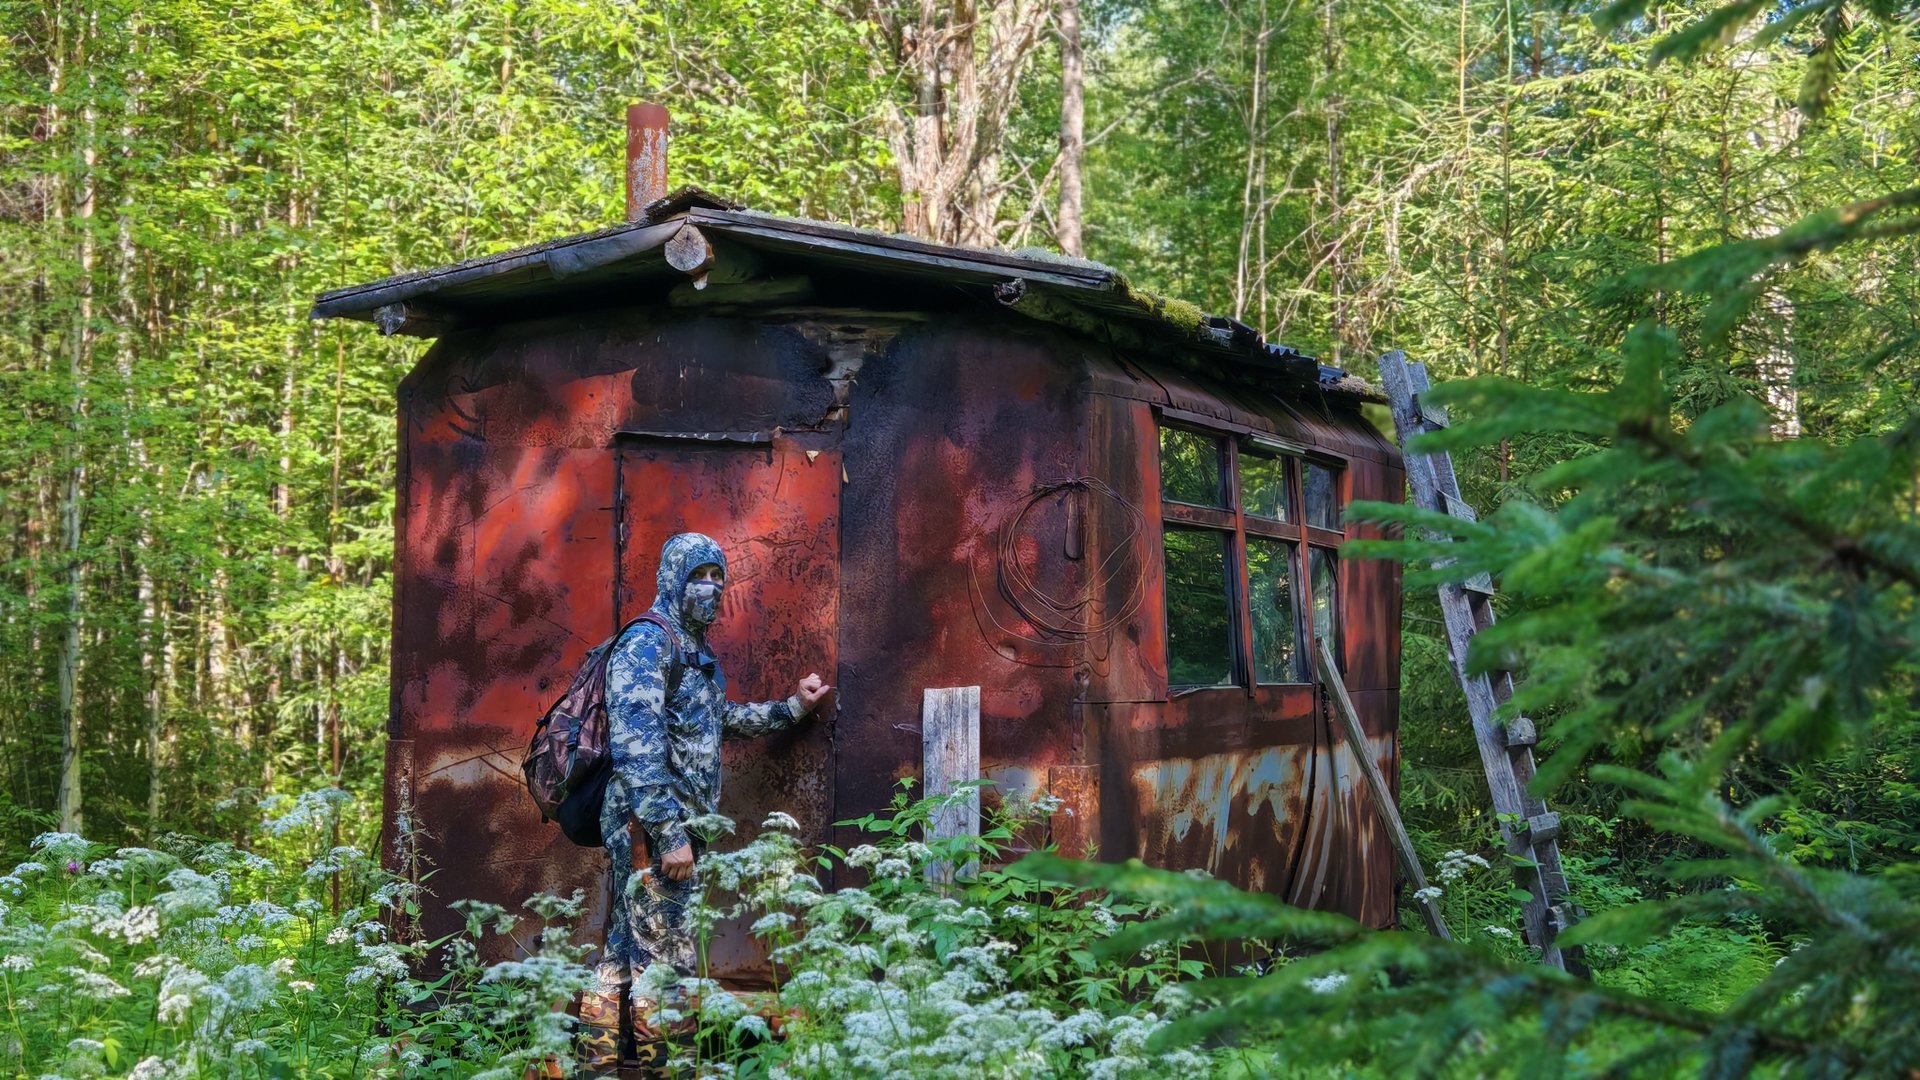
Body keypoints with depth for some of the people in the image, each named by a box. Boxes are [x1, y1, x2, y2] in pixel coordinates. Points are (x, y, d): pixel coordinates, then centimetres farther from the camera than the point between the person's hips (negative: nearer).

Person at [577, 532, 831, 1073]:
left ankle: (599, 1060, 19)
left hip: (675, 825, 9)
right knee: (665, 959, -7)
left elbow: (720, 720, 35)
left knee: (625, 952, 13)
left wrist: (791, 707, 31)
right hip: (649, 827, -9)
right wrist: (670, 834, -24)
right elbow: (637, 747, -20)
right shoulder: (646, 643, -11)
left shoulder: (697, 652, 18)